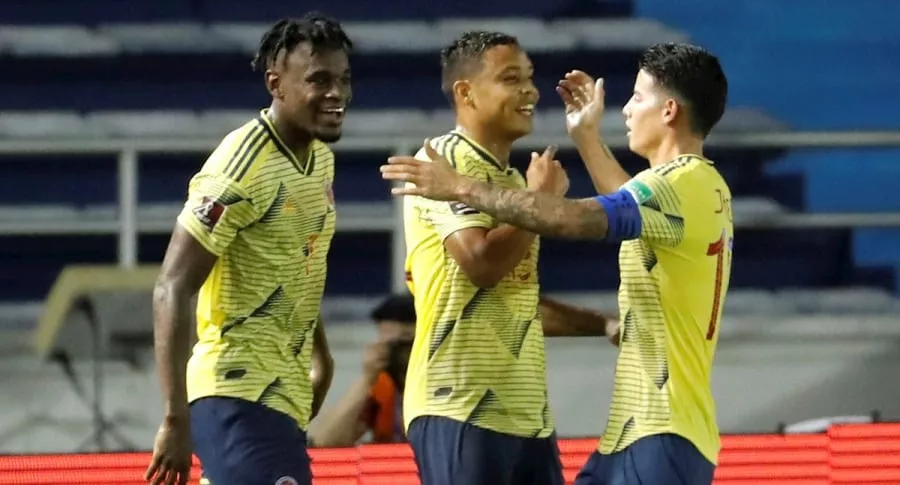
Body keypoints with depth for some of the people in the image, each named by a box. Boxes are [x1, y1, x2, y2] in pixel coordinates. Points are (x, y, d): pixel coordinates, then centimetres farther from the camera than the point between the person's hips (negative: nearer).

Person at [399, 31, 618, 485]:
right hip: (462, 408, -9)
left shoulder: (509, 178, 20)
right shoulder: (447, 158, -8)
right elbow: (482, 263, -21)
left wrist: (605, 325, 26)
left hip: (525, 411, 9)